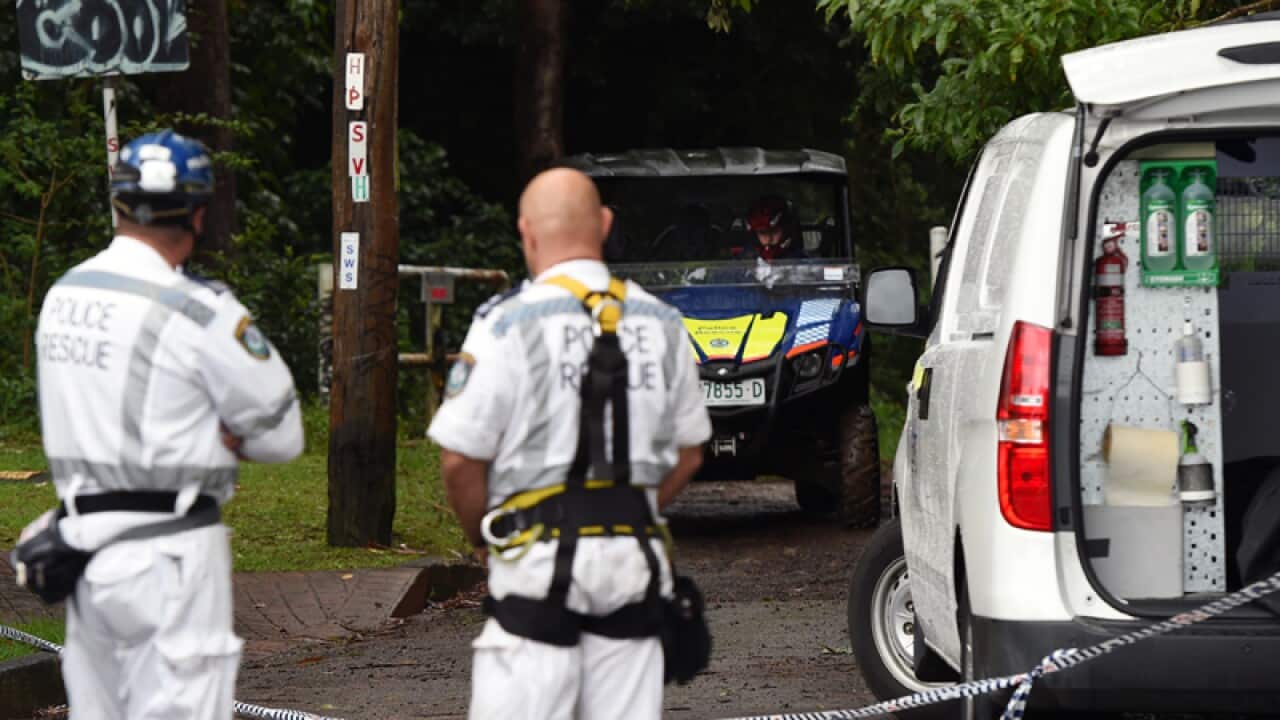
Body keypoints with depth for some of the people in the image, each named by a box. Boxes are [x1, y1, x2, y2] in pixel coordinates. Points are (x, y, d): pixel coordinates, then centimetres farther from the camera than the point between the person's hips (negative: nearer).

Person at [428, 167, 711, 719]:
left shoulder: (508, 323, -7)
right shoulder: (660, 324, 10)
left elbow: (461, 459, -10)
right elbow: (688, 452, 16)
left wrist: (484, 536, 6)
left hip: (542, 557, -5)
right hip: (635, 560, 5)